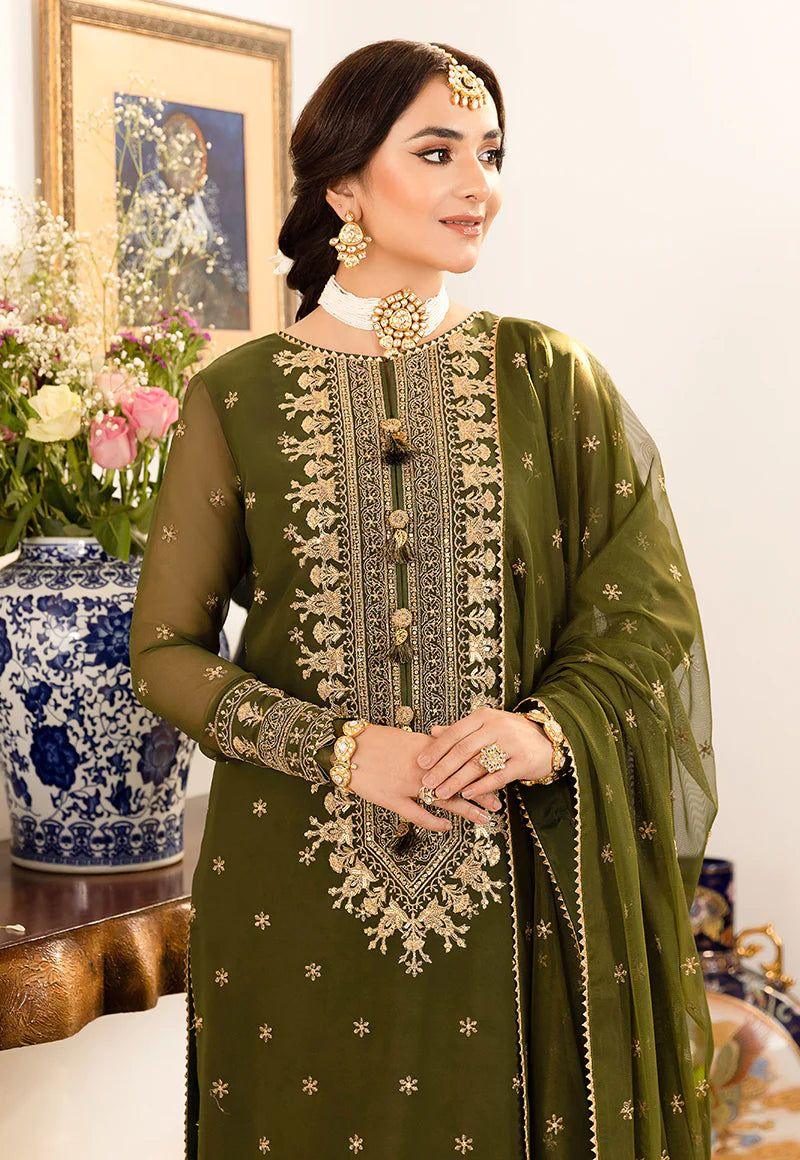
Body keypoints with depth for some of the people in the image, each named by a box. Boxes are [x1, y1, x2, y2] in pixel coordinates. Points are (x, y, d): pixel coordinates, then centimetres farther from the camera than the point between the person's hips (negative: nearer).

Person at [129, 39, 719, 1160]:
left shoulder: (548, 376, 2)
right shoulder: (238, 395, -1)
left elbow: (650, 610, 1)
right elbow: (165, 649, -1)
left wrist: (549, 731, -17)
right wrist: (342, 748, -14)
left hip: (523, 876, 1)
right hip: (300, 879, 0)